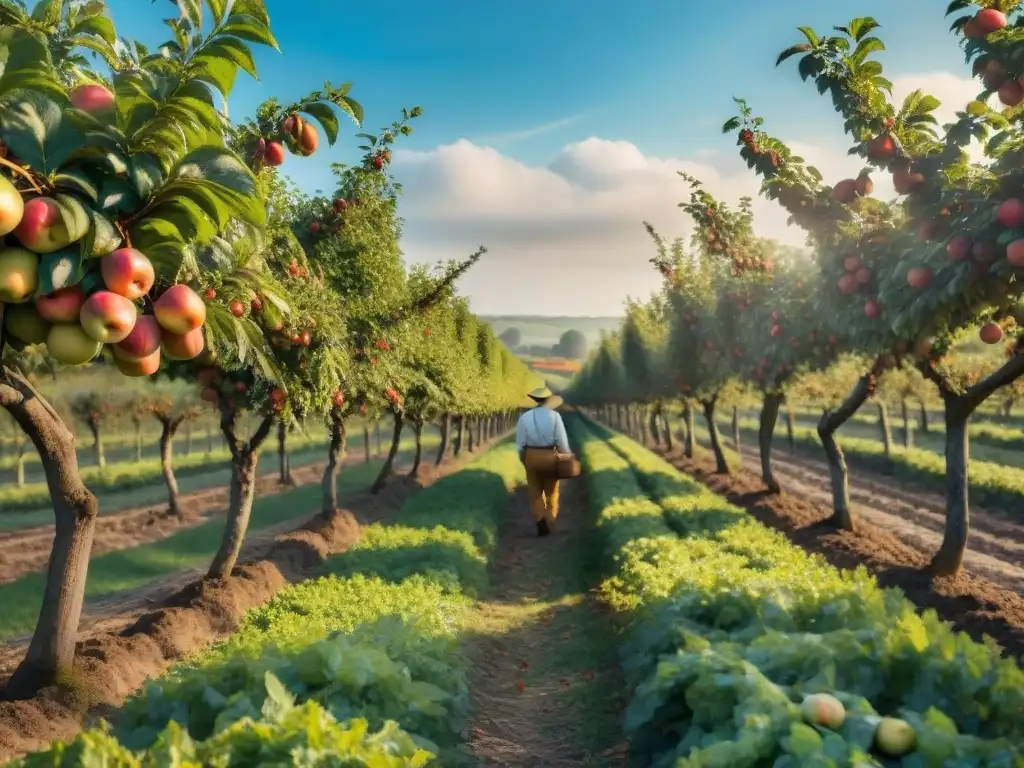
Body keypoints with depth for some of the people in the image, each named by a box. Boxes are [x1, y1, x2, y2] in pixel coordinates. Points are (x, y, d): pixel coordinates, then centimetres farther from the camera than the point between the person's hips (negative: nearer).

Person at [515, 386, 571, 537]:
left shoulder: (525, 417, -5)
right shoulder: (554, 416, -10)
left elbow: (520, 442, -1)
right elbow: (562, 440, -9)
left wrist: (523, 459, 13)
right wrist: (567, 454, 7)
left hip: (531, 456, 1)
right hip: (549, 456, -1)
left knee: (535, 493, 10)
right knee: (551, 491, 17)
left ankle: (541, 522, -4)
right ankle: (549, 522, 23)